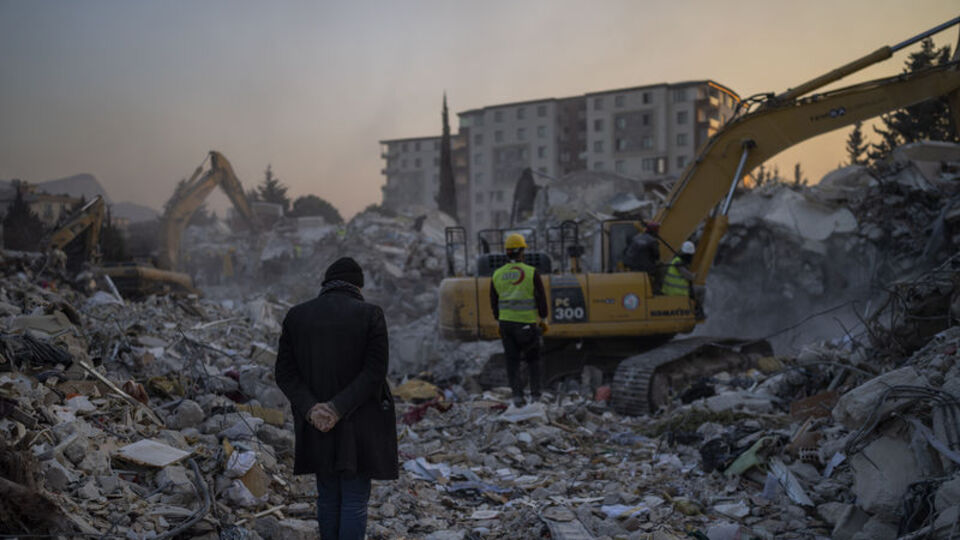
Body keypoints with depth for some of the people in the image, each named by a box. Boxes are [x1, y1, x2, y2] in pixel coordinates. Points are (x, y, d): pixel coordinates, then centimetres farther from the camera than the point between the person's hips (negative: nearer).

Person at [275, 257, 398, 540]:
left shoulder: (296, 315, 1)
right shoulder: (370, 314, -9)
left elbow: (285, 372, -4)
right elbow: (375, 371, -16)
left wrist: (310, 408, -13)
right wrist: (338, 408, -18)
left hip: (316, 422, 3)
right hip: (359, 425, -3)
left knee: (328, 497, 17)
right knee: (355, 501, 5)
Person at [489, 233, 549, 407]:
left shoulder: (497, 275, 4)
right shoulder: (531, 273, -7)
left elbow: (494, 302, 10)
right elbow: (541, 298, -5)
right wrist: (543, 319, 6)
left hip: (506, 323, 2)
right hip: (528, 322, -2)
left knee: (512, 360, 8)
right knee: (533, 359, 12)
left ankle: (517, 395, 2)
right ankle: (535, 394, 12)